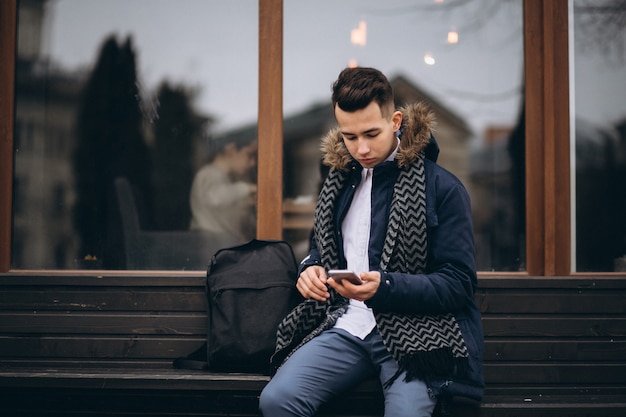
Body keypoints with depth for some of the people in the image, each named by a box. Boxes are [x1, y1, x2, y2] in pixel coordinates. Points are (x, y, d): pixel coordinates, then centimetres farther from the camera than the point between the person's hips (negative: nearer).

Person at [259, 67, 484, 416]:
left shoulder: (442, 188, -3)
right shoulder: (341, 179, 15)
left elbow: (458, 283, -6)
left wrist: (384, 287, -20)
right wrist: (310, 269, 5)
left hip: (413, 332, -4)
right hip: (346, 325, 5)